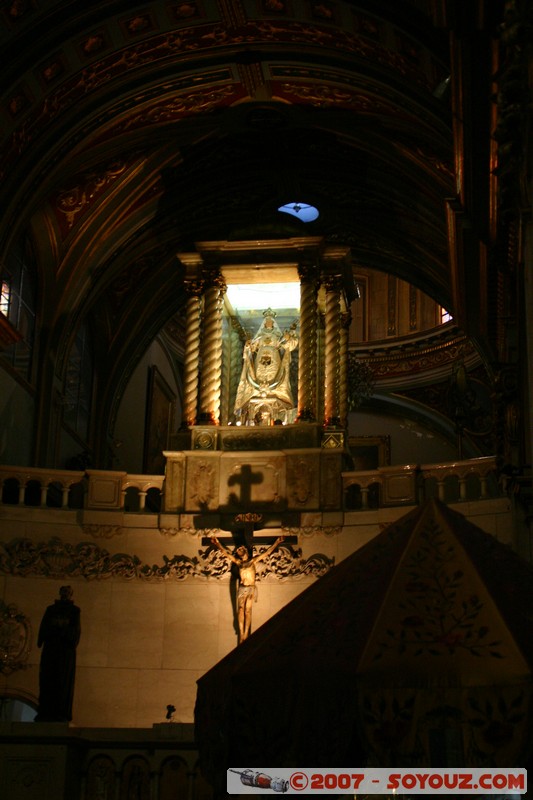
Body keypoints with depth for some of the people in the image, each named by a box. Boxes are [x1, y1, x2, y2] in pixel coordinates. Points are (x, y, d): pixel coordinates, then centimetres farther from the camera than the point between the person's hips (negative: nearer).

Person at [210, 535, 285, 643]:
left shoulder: (253, 560, 11)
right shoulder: (238, 562, 15)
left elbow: (267, 552, 9)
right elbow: (226, 553, 15)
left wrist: (277, 542, 5)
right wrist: (218, 544, 11)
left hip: (252, 589, -1)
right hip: (242, 589, 1)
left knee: (247, 610, -4)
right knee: (241, 610, -9)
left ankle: (245, 634, -5)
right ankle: (242, 634, -12)